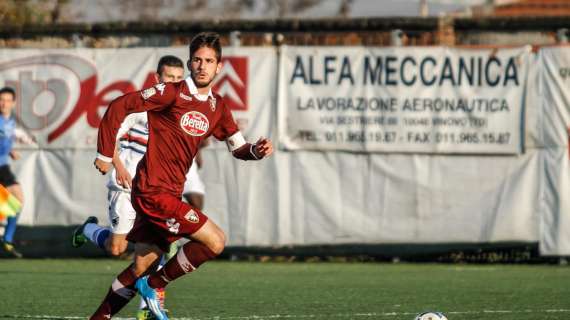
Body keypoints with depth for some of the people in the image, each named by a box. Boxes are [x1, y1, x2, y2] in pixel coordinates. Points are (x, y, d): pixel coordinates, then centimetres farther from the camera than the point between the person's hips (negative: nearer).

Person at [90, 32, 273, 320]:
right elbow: (119, 107, -9)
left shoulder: (217, 107, 11)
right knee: (215, 241, -15)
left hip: (170, 194, 8)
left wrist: (257, 150, -5)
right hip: (155, 191, -8)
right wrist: (105, 154, -8)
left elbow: (238, 148, 18)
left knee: (141, 268, 13)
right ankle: (153, 284, -1)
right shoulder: (172, 93, -11)